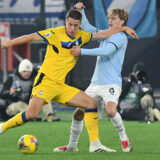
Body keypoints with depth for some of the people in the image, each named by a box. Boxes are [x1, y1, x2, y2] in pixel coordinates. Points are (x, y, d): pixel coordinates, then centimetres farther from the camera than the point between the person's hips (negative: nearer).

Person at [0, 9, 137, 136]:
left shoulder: (81, 36, 11)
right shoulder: (56, 33, -8)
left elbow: (102, 35, 22)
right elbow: (32, 37, -5)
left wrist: (123, 28, 20)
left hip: (61, 86, 7)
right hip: (46, 80, -7)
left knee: (92, 104, -1)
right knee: (32, 113, -24)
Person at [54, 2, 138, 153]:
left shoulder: (121, 37, -6)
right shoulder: (104, 35, 17)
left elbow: (105, 51, -19)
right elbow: (87, 27, 24)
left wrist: (82, 51, -20)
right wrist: (80, 11, 8)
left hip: (111, 83, -7)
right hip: (95, 83, 7)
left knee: (110, 110, -31)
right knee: (79, 112, 4)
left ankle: (124, 139, -7)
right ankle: (72, 145, 20)